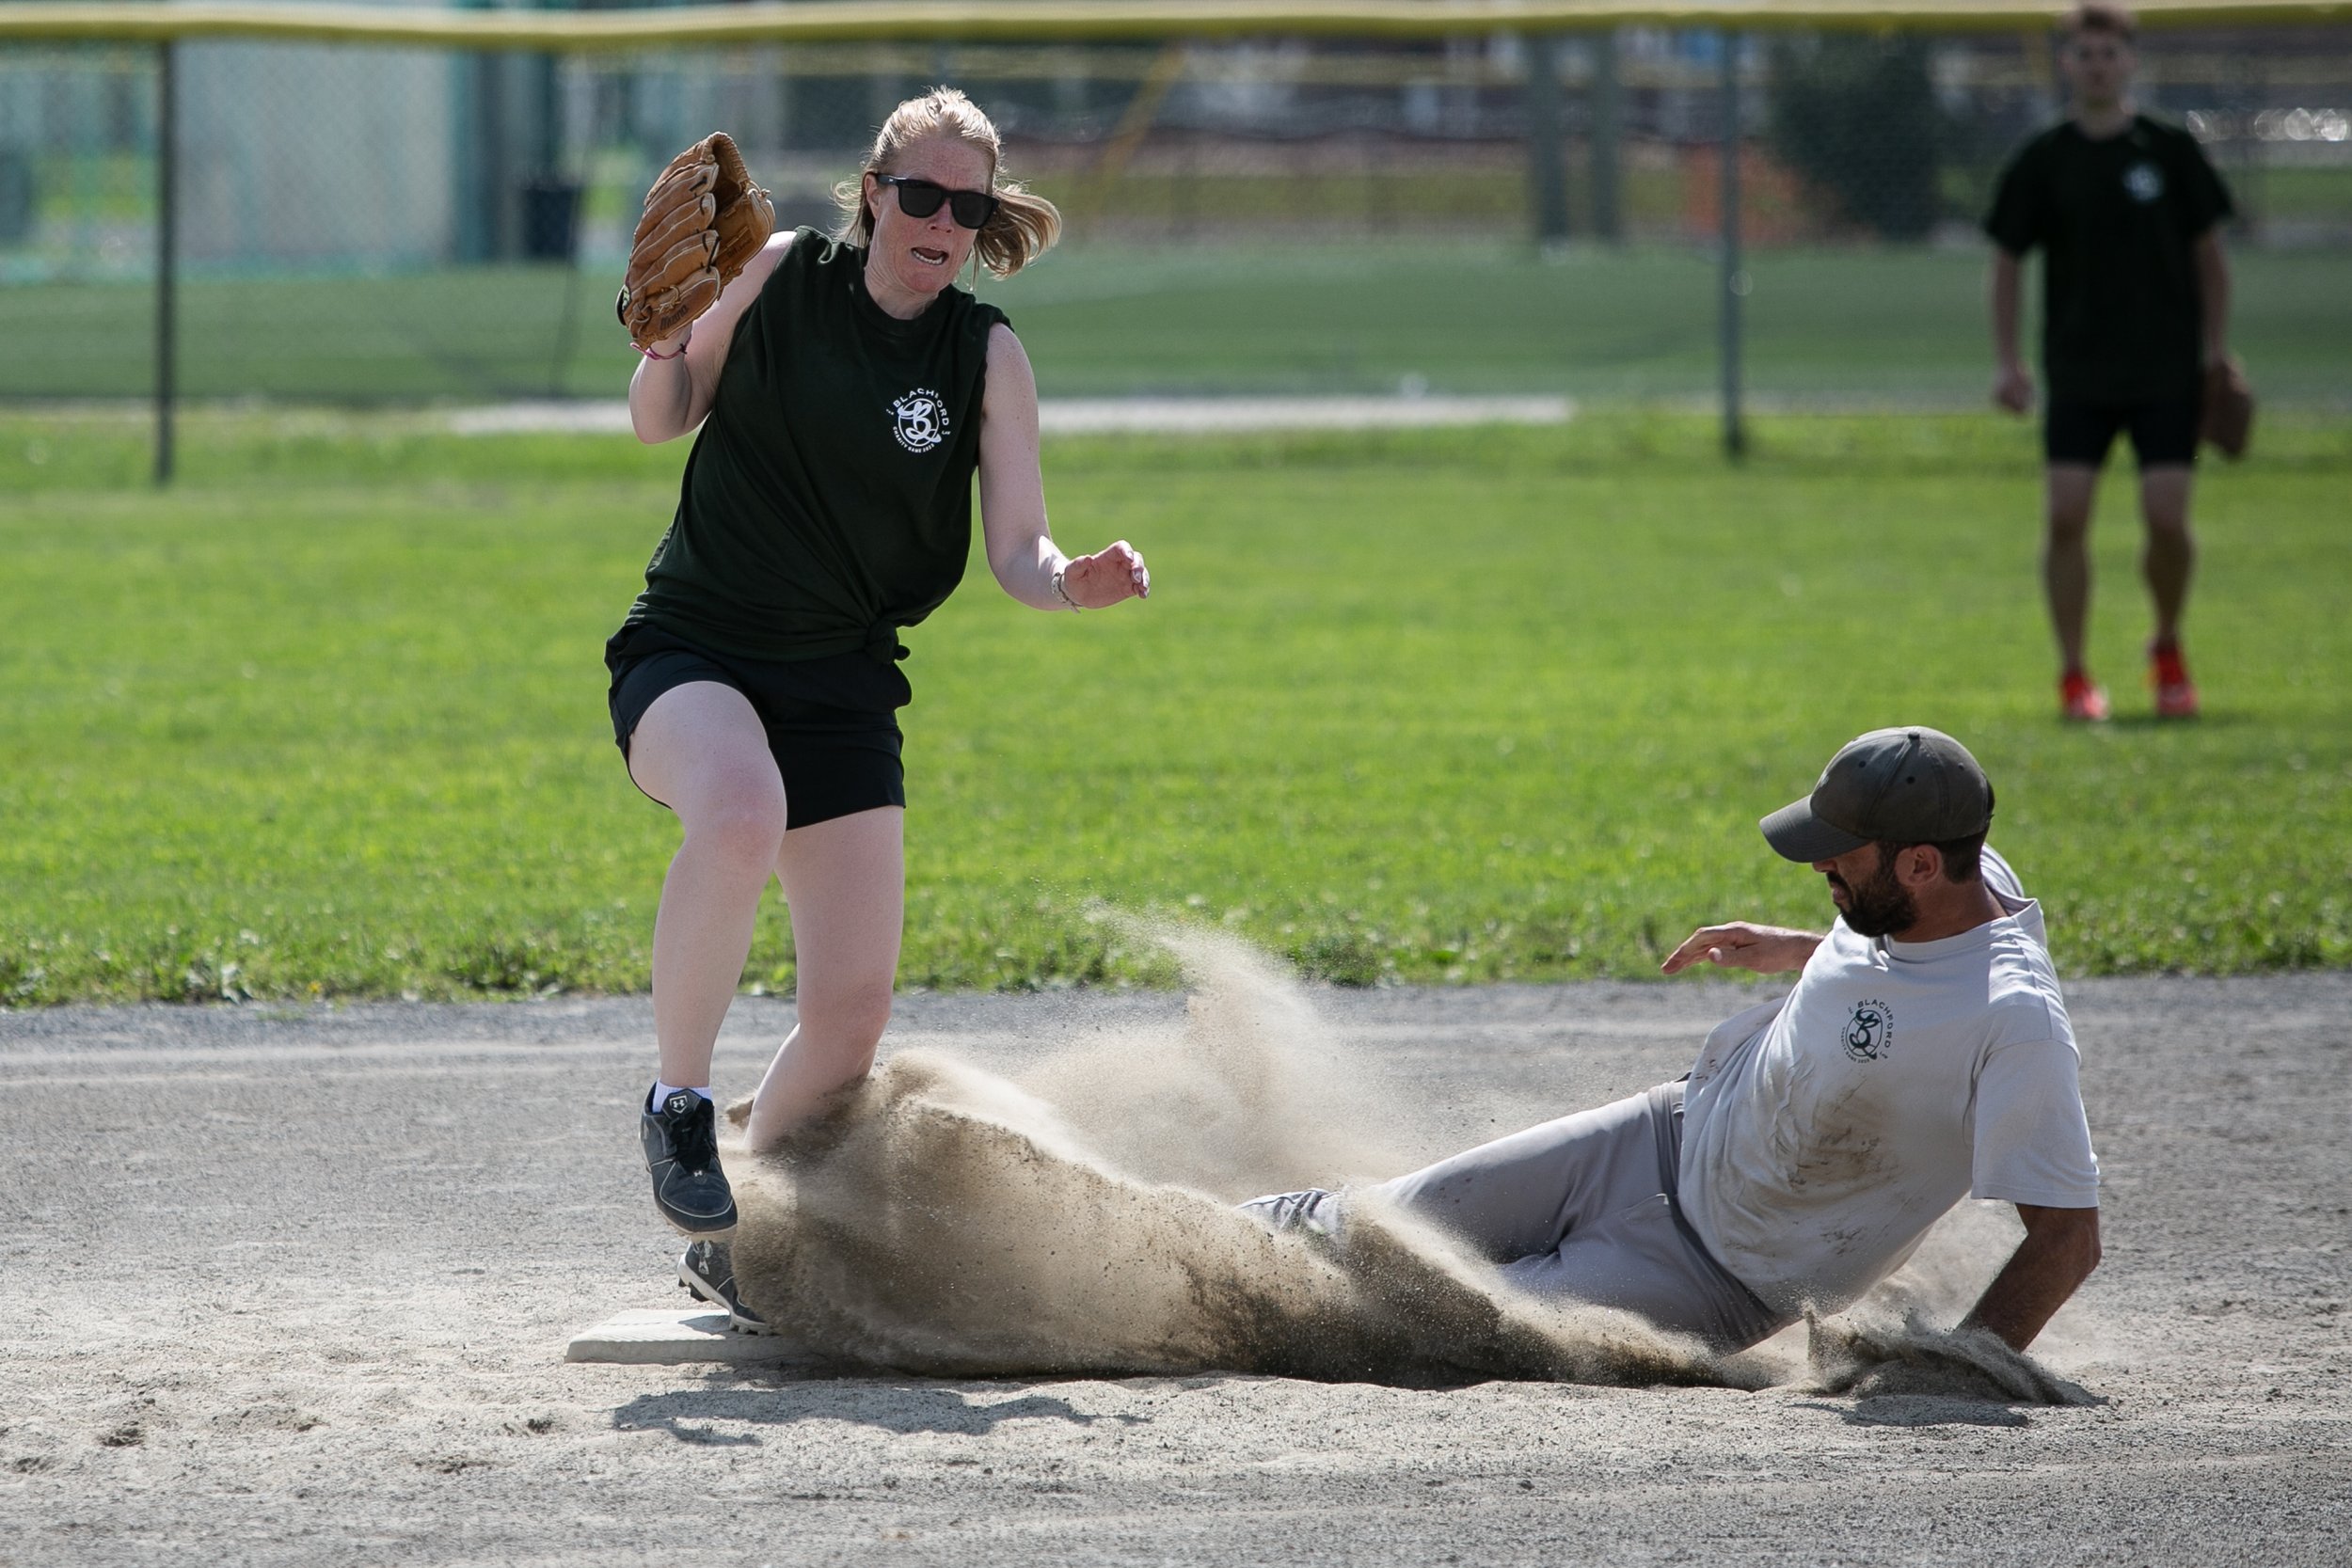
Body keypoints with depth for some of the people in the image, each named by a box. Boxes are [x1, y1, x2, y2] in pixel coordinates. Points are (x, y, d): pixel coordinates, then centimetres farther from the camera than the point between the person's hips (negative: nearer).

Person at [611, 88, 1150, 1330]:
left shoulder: (988, 357, 0)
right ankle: (677, 1104, -21)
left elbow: (1017, 554, -3)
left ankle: (732, 1240, 22)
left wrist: (1074, 582, -25)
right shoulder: (781, 274, -3)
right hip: (690, 654, -3)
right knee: (740, 811, -38)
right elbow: (659, 422, 7)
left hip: (841, 688, 3)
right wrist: (667, 338, -14)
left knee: (854, 1006, -1)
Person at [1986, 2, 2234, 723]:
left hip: (2167, 372, -1)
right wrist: (2009, 364, -2)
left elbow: (2208, 253, 8)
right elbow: (2006, 260, 7)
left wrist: (2215, 347, 0)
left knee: (2167, 520, -8)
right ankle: (2074, 676, 0)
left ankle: (2168, 649, 18)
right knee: (2066, 515, -10)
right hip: (2078, 375, 1)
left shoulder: (2169, 151, 2)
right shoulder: (2042, 162, 3)